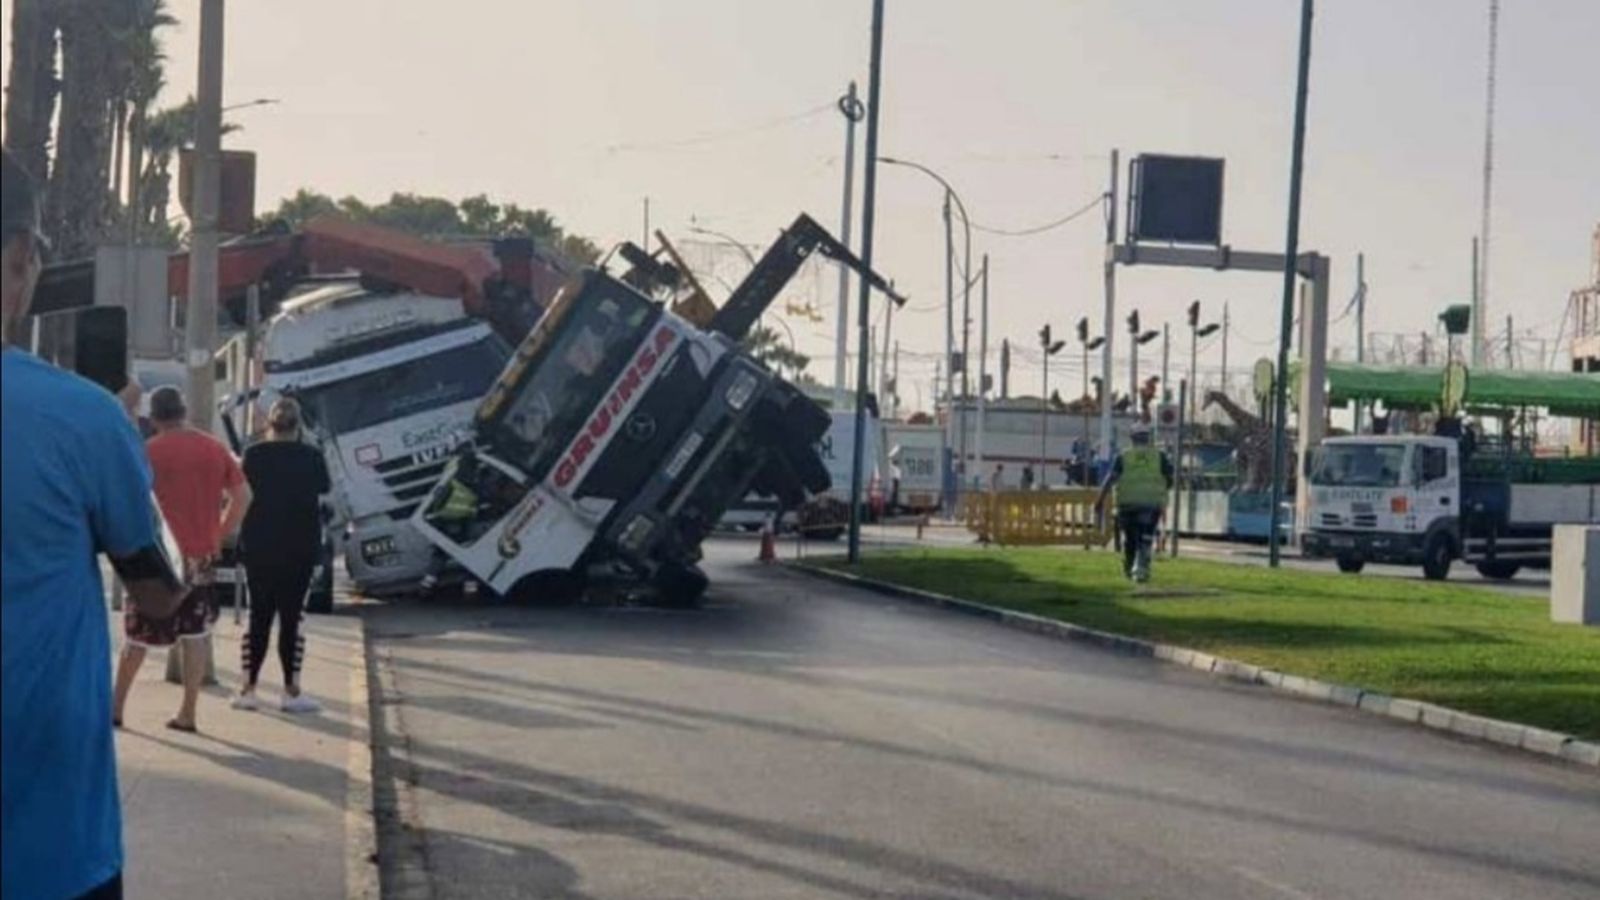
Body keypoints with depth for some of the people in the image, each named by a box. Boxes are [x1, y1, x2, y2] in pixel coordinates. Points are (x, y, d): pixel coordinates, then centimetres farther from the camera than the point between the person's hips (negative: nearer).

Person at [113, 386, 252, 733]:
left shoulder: (149, 451, -7)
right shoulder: (215, 449, 4)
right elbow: (243, 496, 4)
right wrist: (220, 535, 10)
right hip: (202, 554, 3)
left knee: (138, 634, 7)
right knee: (195, 633, 7)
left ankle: (116, 707, 14)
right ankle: (187, 713, 4)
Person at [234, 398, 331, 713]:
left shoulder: (254, 455, -3)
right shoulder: (311, 457, -4)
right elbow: (322, 491, 4)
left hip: (258, 547, 1)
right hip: (299, 548, -1)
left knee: (259, 616, 7)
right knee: (291, 617, 2)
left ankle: (248, 689, 5)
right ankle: (291, 691, 1)